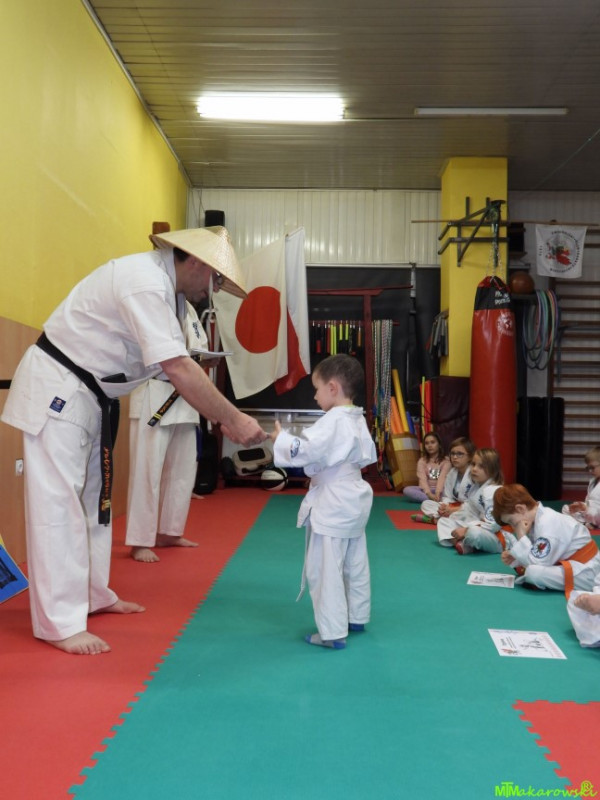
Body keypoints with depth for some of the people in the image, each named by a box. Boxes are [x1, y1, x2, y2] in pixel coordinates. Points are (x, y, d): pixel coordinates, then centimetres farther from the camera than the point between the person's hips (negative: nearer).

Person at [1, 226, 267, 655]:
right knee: (58, 503, -9)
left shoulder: (166, 286, 6)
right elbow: (178, 369, -32)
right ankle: (62, 623, -5)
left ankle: (91, 594, 30)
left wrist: (223, 418, -2)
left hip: (89, 394, 11)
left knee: (93, 496, 17)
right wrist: (233, 419, -26)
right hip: (56, 390, -11)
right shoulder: (145, 282, -26)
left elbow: (178, 363, 6)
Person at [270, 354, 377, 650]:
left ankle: (333, 632, 1)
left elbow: (306, 451, -29)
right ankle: (356, 617, 33)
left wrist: (279, 438, -16)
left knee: (325, 569, -3)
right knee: (355, 564, 19)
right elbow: (368, 456, 17)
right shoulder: (358, 420, 8)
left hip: (332, 505, -10)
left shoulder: (333, 421, -20)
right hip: (353, 500, 10)